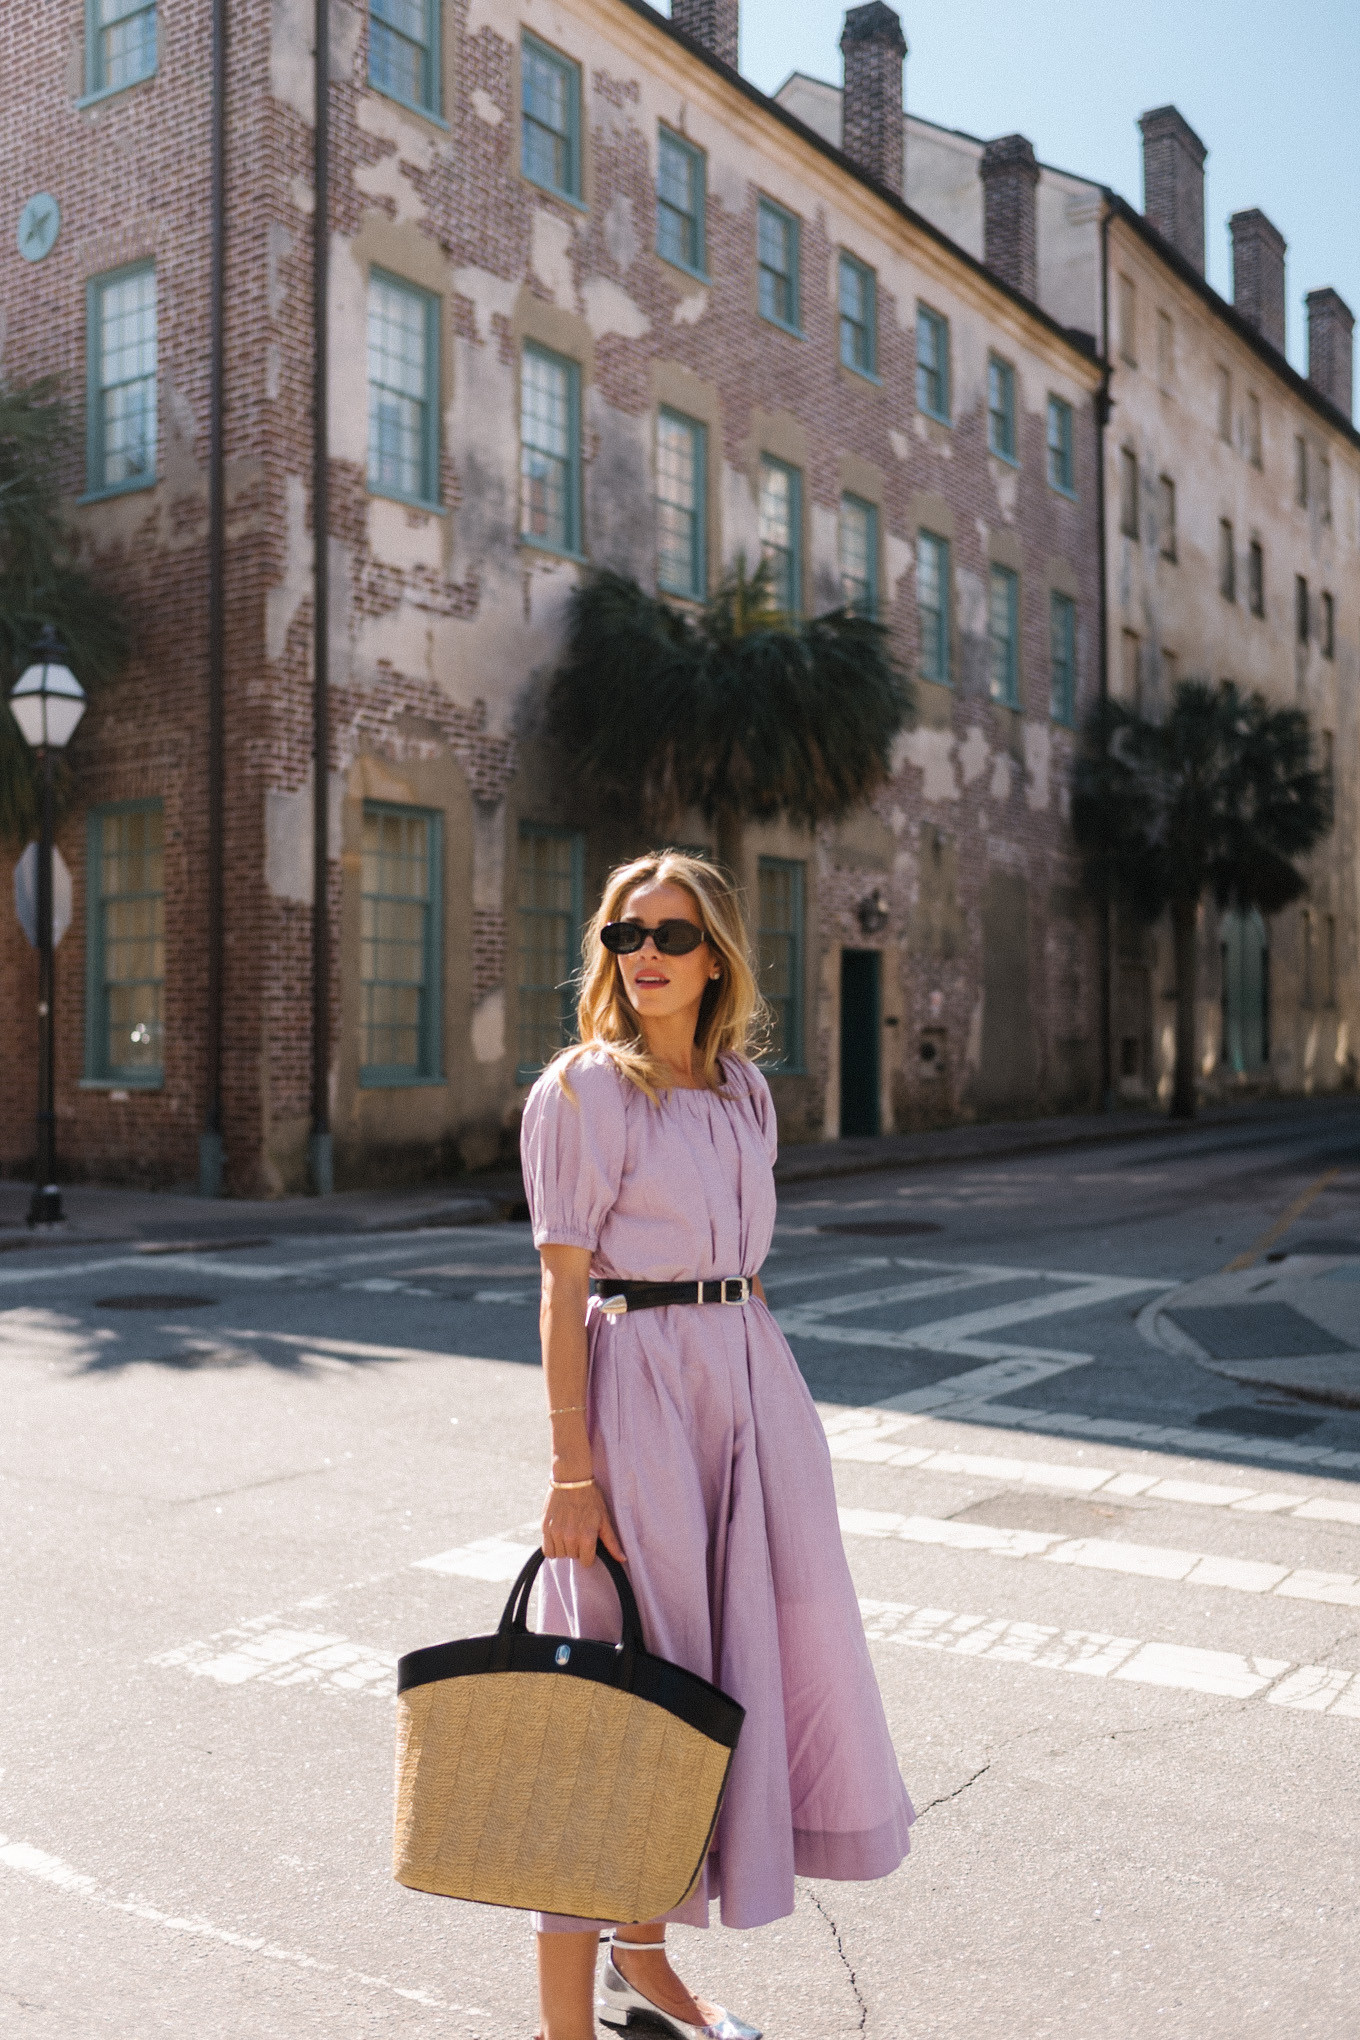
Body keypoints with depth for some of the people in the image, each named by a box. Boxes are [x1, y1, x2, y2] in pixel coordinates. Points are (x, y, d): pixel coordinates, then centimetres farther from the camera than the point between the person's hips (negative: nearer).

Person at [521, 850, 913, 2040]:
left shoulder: (744, 1090, 11)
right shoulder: (582, 1089, -8)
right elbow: (562, 1289, -12)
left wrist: (769, 1405, 15)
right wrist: (573, 1474, -16)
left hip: (748, 1381, 7)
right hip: (635, 1385, -7)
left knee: (736, 1671, 13)